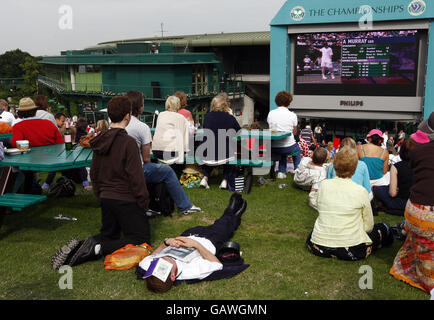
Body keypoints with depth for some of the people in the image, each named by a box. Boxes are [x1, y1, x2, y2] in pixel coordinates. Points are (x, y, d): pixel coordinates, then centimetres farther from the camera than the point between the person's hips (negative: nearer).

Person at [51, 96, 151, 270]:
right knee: (141, 240, 1)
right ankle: (98, 248, -18)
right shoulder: (128, 142, -18)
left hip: (106, 198, 8)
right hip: (126, 200, -8)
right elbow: (136, 176, -17)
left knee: (108, 235, 24)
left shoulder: (99, 141, 5)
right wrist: (143, 200, -6)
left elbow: (94, 173, 14)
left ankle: (77, 248, -2)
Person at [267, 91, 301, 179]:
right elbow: (294, 132, 1)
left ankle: (281, 172, 27)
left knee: (283, 152, 37)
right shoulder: (292, 115, -9)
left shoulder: (271, 113, -2)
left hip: (273, 148, 3)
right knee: (297, 151, 32)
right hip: (288, 147, -3)